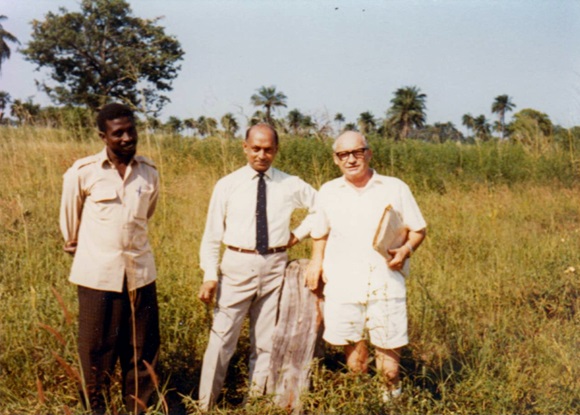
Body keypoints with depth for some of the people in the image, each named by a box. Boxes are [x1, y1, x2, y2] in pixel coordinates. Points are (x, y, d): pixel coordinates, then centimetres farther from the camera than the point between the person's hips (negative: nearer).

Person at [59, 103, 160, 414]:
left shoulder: (149, 173, 2)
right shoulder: (82, 173, -8)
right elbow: (69, 217, 8)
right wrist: (74, 245, 20)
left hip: (140, 272, 3)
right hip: (97, 274, -3)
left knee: (142, 348, 10)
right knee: (97, 348, 7)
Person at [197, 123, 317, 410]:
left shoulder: (291, 185, 2)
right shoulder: (227, 185, -1)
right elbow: (212, 234, -2)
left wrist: (299, 234, 6)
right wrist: (210, 275, -10)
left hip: (274, 267, 2)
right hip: (237, 266, -2)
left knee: (266, 339, 12)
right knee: (222, 336, -1)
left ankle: (257, 399, 27)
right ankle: (205, 405, 11)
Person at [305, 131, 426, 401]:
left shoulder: (395, 188, 5)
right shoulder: (328, 192, 11)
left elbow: (418, 229, 8)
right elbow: (320, 233, 22)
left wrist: (407, 249, -11)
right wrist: (317, 261, 6)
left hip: (386, 285, -1)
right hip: (343, 286, 2)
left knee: (388, 348, 1)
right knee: (353, 346, 7)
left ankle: (391, 396, 27)